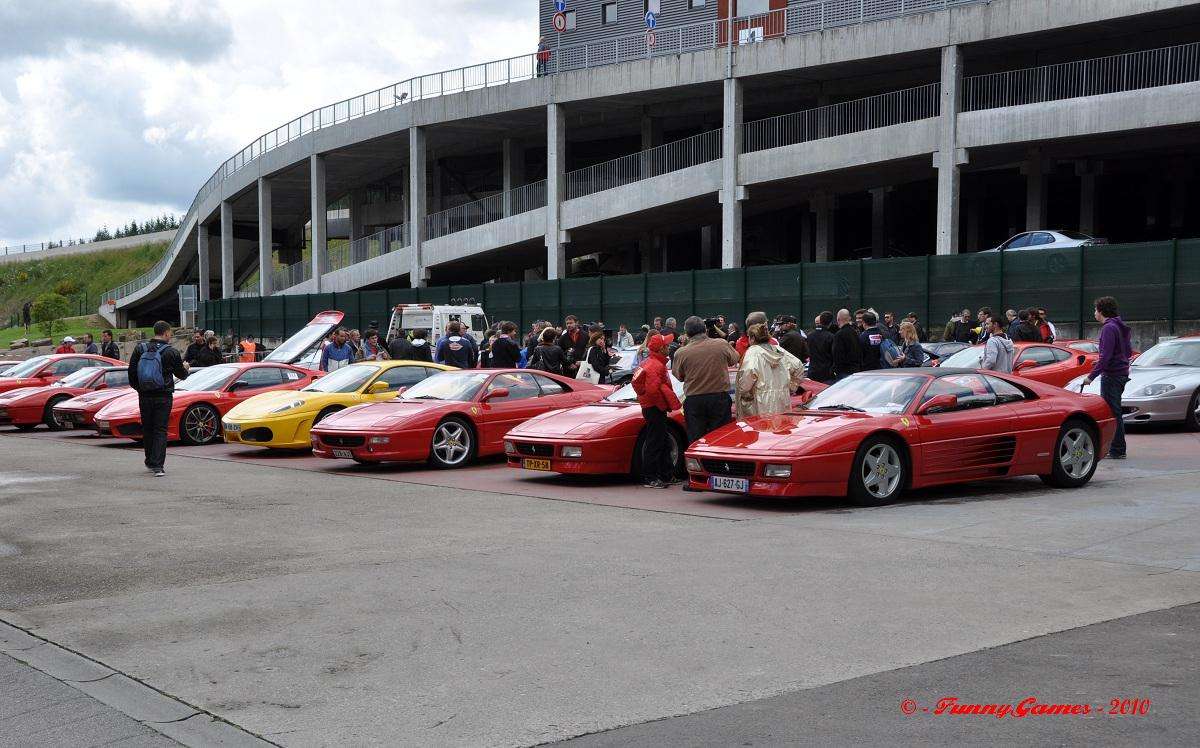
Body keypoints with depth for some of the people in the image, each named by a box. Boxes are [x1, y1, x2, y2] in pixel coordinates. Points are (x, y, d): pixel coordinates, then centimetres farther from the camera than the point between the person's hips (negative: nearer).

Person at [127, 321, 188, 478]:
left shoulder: (140, 349, 1)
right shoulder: (171, 352, -8)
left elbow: (132, 371, 5)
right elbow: (181, 374, 4)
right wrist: (185, 368, 27)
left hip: (144, 396, 3)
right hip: (163, 397, -3)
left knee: (147, 429, 15)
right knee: (160, 430, -1)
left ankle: (150, 462, 26)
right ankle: (158, 466, -10)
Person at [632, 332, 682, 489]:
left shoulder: (649, 362, 15)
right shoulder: (655, 366, -19)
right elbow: (653, 389, -29)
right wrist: (664, 405, -15)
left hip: (651, 407, 11)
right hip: (655, 409, -11)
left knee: (663, 443, 16)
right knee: (654, 444, -6)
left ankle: (667, 476, 23)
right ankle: (649, 478, -3)